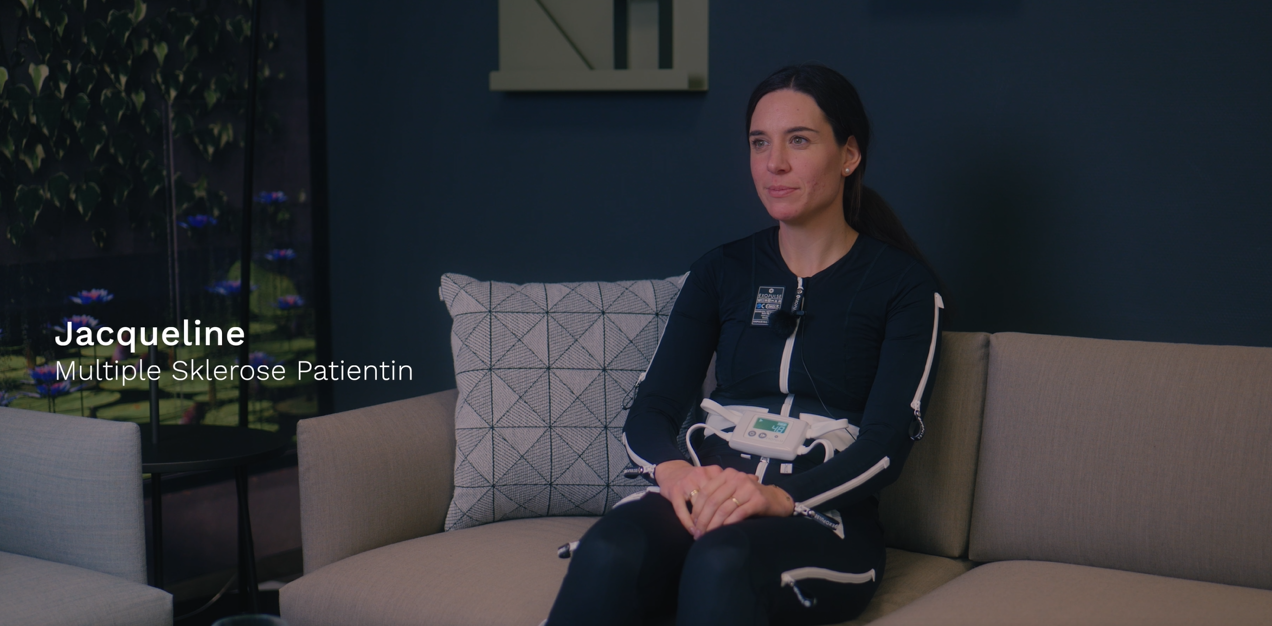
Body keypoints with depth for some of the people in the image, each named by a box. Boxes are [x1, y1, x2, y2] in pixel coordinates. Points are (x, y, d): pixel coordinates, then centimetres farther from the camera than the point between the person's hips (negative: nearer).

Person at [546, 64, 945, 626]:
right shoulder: (722, 272, 17)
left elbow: (887, 442, -5)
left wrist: (781, 496, -25)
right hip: (709, 503, 3)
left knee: (721, 562, -39)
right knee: (609, 553, -32)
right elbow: (649, 411, 9)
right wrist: (674, 470, -16)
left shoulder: (903, 283, 7)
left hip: (824, 521, -3)